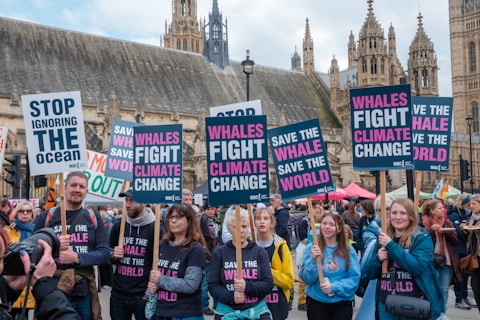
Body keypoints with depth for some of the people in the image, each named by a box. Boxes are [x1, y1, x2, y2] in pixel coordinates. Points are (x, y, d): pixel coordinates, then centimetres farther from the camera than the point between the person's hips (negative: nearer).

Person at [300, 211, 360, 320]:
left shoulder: (348, 250, -1)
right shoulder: (311, 248, -3)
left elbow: (354, 278, -4)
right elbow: (307, 279, -8)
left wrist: (334, 287, -17)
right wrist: (313, 259, -23)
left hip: (342, 303, 1)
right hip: (316, 302, -1)